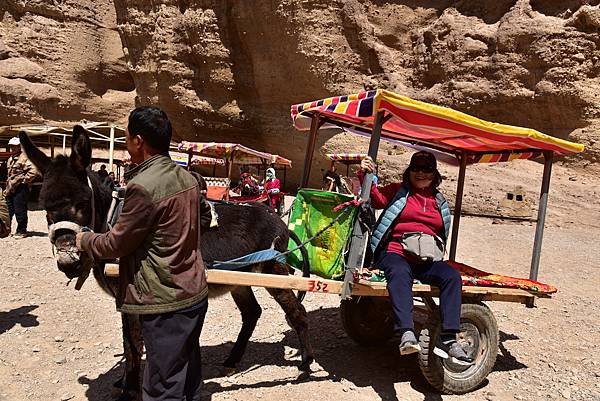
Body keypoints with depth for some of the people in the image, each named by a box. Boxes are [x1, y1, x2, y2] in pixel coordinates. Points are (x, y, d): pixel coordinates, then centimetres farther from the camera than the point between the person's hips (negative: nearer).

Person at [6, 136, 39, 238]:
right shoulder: (11, 159, 18)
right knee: (8, 211, 13)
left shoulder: (24, 158, -12)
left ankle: (22, 231, 7)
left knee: (20, 211, -2)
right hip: (11, 189, 9)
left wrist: (24, 180, -17)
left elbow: (34, 171, -23)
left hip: (20, 189, -9)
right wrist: (8, 186, 22)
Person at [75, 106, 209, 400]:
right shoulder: (186, 177, 4)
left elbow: (117, 243, -12)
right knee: (189, 375, 21)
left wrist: (84, 241, 8)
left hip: (166, 304, -8)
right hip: (195, 294, 8)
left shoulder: (143, 186, -22)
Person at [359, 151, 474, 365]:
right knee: (400, 274, -38)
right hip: (395, 253, -4)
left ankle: (448, 339, -28)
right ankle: (406, 334, -51)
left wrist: (437, 250, 14)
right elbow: (377, 198, -3)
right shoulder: (398, 191, 13)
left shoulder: (440, 202, 23)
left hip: (426, 260, 4)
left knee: (452, 276, -25)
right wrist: (365, 176, -18)